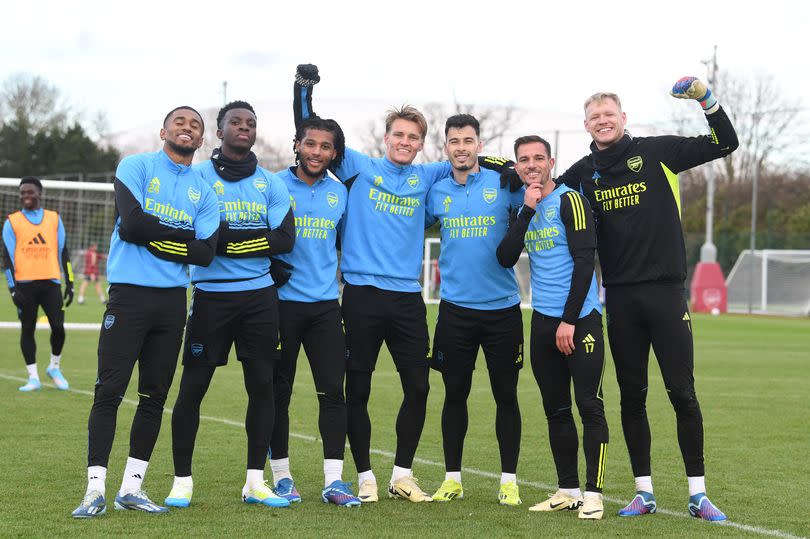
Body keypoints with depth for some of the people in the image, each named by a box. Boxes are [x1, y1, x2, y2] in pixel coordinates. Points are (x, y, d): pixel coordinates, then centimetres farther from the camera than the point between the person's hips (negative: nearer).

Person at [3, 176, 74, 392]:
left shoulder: (54, 219, 12)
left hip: (50, 282, 1)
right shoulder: (12, 222, 6)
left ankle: (55, 368, 15)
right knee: (27, 328, 1)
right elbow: (8, 257, 2)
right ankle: (33, 377, 7)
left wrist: (69, 284, 8)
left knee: (58, 327, -8)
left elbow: (63, 253, 13)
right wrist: (13, 288, -7)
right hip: (25, 284, -1)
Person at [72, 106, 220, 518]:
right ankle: (95, 491, -6)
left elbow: (205, 252, -1)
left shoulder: (203, 191, 12)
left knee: (154, 396, 7)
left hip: (172, 300, 5)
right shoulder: (136, 167, 0)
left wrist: (153, 235, -8)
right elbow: (131, 222, -16)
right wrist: (182, 237, -7)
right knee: (109, 392, -8)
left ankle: (131, 487, 16)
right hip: (129, 294, -5)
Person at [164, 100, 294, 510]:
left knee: (262, 386, 4)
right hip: (211, 295, -3)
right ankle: (182, 482, 7)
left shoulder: (271, 184, 10)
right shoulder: (198, 176, 1)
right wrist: (255, 238, -16)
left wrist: (227, 237, -11)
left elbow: (285, 239, -3)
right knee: (193, 387, -2)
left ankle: (255, 482, 12)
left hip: (260, 296, 3)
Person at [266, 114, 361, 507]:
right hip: (282, 302, -3)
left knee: (333, 392, -3)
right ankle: (281, 476, 14)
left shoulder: (339, 193, 9)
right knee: (279, 393, 4)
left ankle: (333, 481, 1)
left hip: (325, 305, 3)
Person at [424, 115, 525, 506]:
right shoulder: (436, 192, 6)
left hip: (502, 308, -2)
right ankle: (452, 478, 17)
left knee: (506, 396, 3)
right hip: (455, 309, 2)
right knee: (455, 394, 7)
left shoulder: (503, 184, -2)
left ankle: (509, 481, 11)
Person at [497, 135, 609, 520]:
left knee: (590, 407, -7)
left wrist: (569, 320, -15)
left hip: (580, 320, -7)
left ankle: (593, 494, -4)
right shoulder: (523, 210, 13)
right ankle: (568, 490, 17)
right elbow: (505, 259, 1)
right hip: (543, 322, 7)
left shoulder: (569, 201, -7)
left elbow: (584, 262, -12)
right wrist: (527, 211, -7)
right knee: (556, 411, 10)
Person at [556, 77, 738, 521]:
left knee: (682, 393, -2)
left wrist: (706, 99, -13)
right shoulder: (583, 174, 8)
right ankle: (644, 492, 15)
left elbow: (725, 144, 1)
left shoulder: (656, 153, 0)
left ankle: (698, 494, 4)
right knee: (632, 397, 7)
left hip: (665, 292, -3)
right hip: (620, 298, 3)